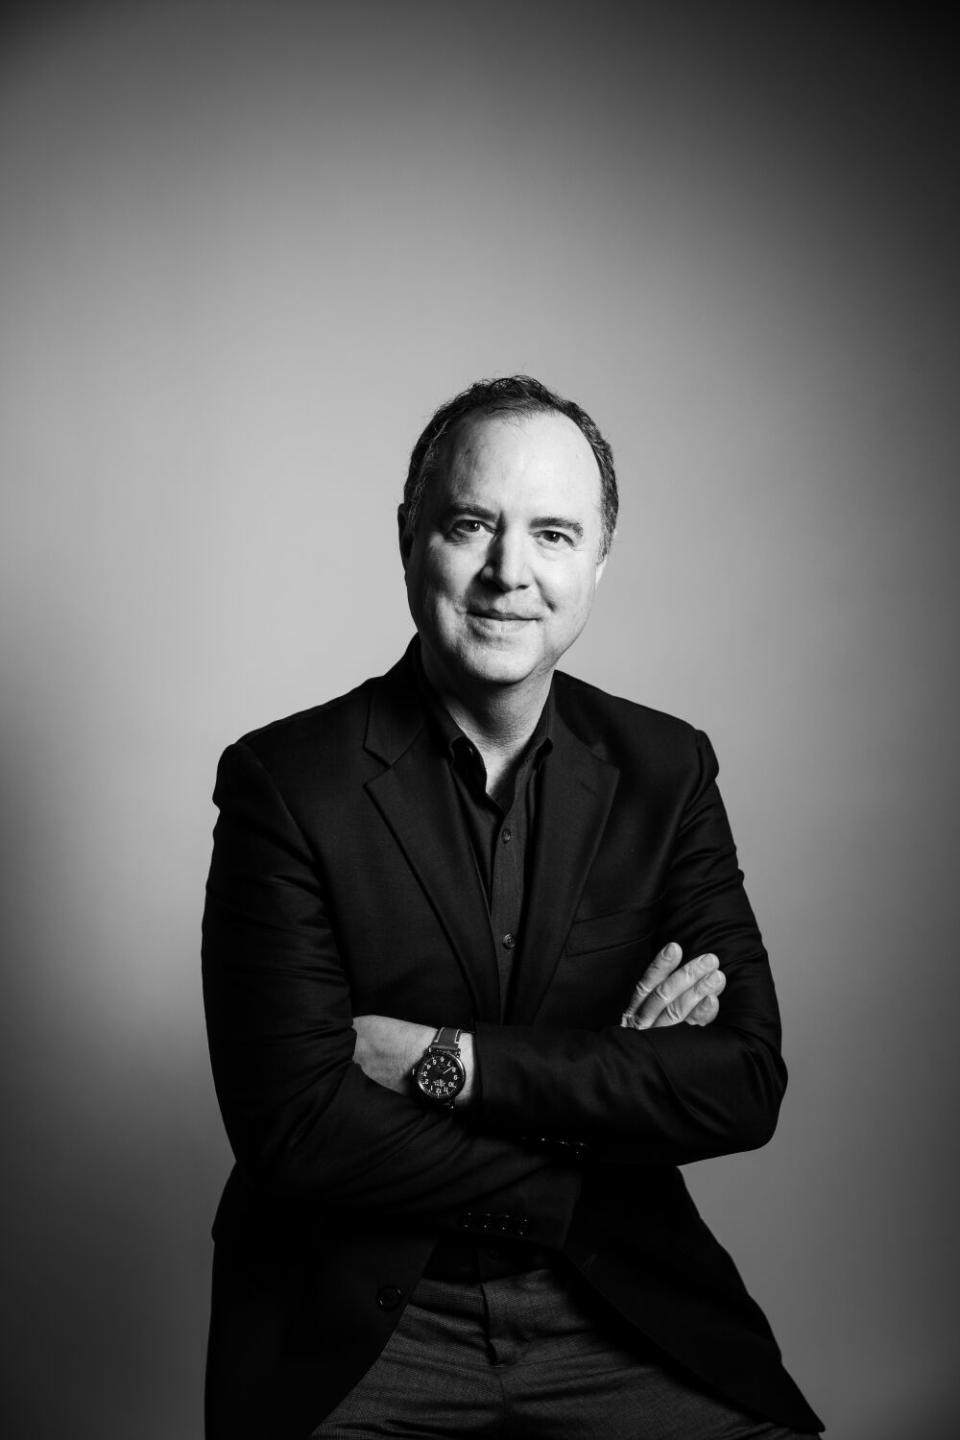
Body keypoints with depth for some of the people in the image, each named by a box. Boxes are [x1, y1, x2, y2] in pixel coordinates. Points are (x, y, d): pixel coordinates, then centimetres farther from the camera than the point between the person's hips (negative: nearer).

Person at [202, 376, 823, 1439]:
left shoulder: (667, 771, 2)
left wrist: (446, 1060, -16)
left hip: (621, 1316, 3)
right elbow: (295, 1124, -14)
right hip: (357, 1329, -2)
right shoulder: (286, 780, -8)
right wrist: (617, 1079, -13)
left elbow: (746, 1085, -7)